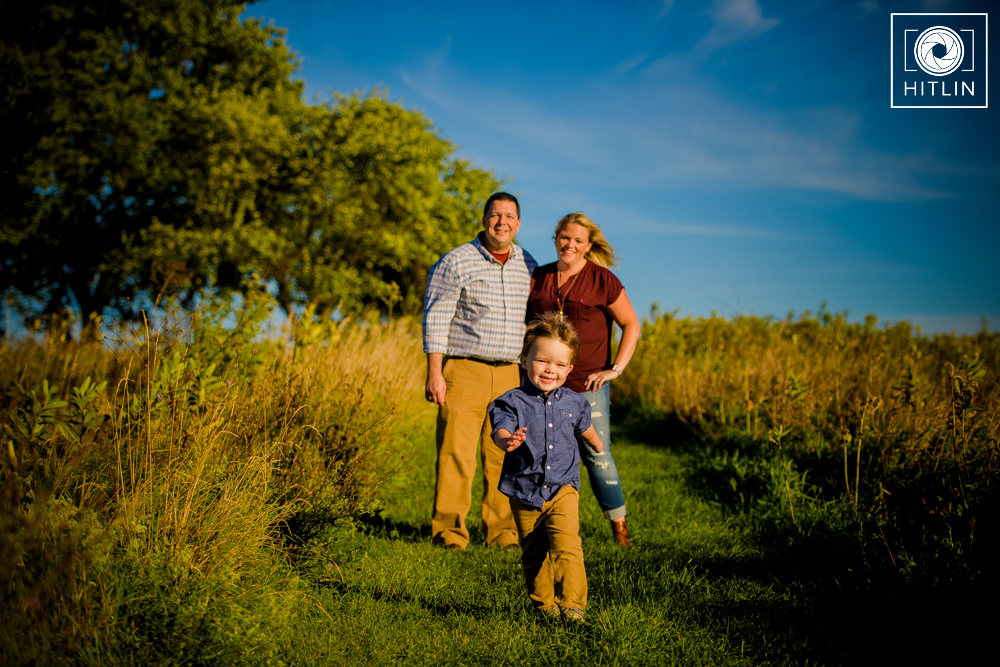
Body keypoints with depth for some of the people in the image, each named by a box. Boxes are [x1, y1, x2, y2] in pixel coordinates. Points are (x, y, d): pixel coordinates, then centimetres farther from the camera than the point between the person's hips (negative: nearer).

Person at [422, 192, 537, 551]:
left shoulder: (529, 267, 12)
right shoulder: (455, 262, -1)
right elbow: (435, 320, -4)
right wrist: (434, 373, -10)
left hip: (510, 374, 4)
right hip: (464, 371, -4)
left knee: (505, 456, 4)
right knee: (457, 452, -6)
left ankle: (502, 530, 15)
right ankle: (449, 530, 5)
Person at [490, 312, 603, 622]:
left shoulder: (573, 403, 2)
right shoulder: (513, 401, -8)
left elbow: (585, 428, 23)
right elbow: (501, 429, -25)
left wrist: (598, 447, 42)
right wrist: (508, 441, -49)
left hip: (563, 490, 0)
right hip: (525, 494, 0)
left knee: (566, 547, -17)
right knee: (534, 555, 12)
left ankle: (572, 602, -7)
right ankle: (544, 604, 29)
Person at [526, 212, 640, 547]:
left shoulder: (603, 280, -2)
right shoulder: (538, 277, 9)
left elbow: (631, 325, 3)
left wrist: (616, 369, -4)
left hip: (587, 384, -3)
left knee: (597, 455, -3)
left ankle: (619, 524, 13)